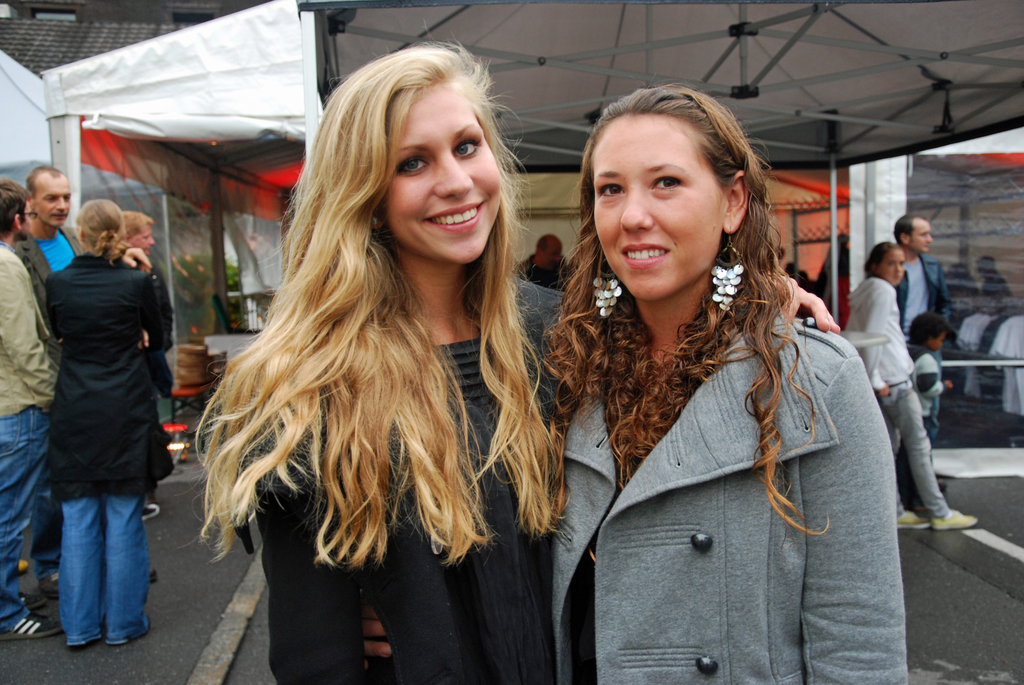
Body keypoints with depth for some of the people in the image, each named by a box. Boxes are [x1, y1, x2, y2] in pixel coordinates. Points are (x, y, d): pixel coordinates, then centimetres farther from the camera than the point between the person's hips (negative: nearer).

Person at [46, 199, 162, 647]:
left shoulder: (57, 283, -2)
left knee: (78, 520, 11)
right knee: (124, 519, 7)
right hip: (126, 412, -2)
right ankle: (124, 622, 16)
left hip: (75, 414, 2)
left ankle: (80, 625, 20)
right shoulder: (136, 282, -8)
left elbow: (57, 335, 14)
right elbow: (156, 337, 7)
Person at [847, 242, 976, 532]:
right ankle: (940, 513, 7)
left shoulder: (863, 292, 15)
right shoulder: (883, 290, -11)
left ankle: (896, 512, 14)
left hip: (883, 382, 9)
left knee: (888, 445, 10)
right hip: (894, 380, -9)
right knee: (919, 445, -1)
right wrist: (876, 380, -15)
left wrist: (872, 378, 14)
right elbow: (873, 336, -19)